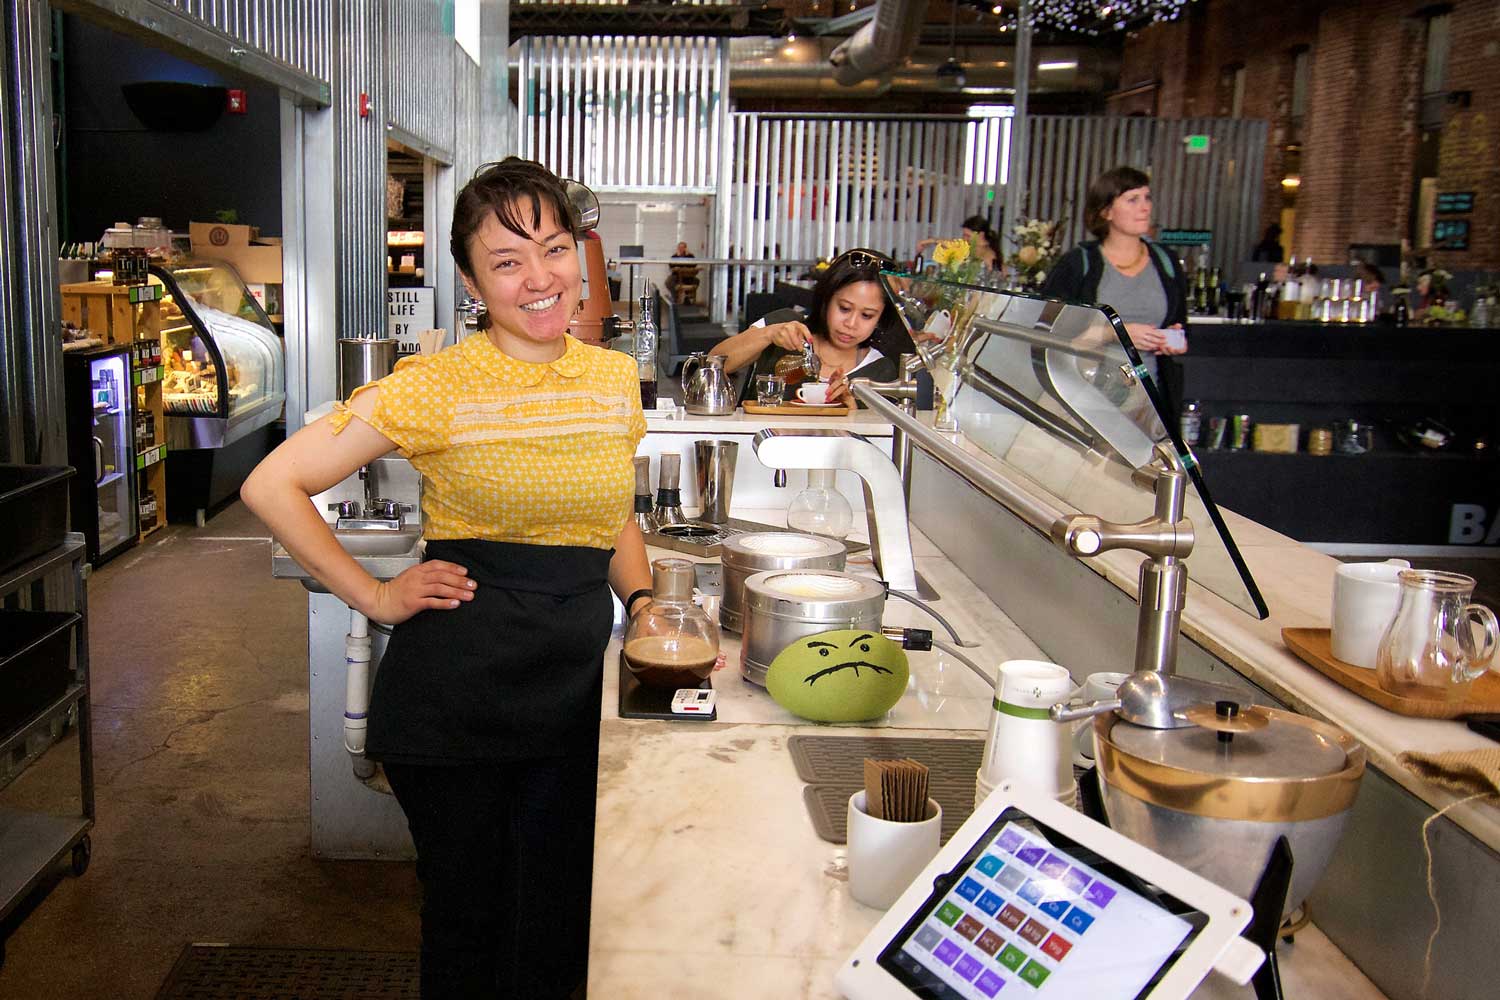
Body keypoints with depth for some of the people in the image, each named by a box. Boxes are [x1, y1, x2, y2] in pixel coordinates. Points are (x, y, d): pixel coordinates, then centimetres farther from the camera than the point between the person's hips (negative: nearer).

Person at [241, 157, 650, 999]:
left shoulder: (616, 378, 5)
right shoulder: (436, 386, -11)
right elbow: (274, 486, -8)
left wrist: (642, 599, 4)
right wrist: (376, 598, -9)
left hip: (576, 679, 4)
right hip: (457, 684, -4)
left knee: (559, 921, 15)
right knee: (468, 914, 12)